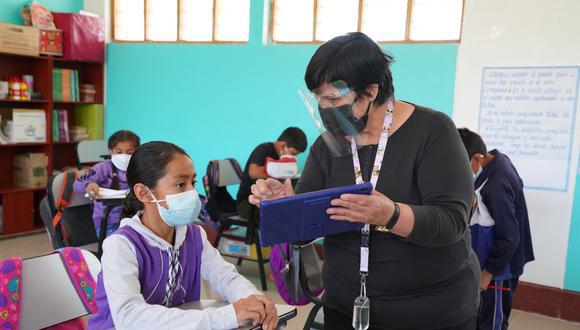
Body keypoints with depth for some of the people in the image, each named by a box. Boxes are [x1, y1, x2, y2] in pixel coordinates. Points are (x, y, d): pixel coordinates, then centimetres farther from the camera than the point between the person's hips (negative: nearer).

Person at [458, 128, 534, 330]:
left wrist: (488, 272, -15)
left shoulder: (496, 187, -30)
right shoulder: (496, 161, -2)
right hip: (485, 261, 9)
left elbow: (508, 238, -23)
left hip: (496, 270, -9)